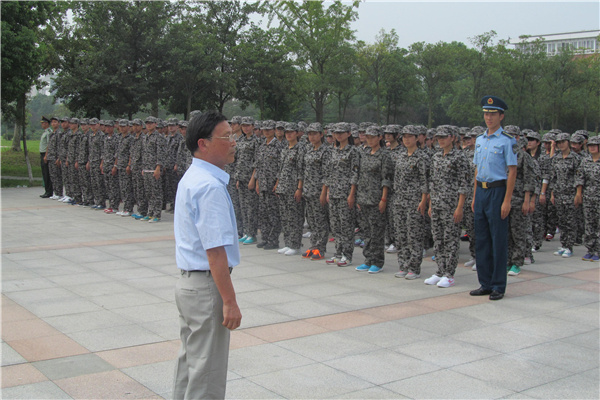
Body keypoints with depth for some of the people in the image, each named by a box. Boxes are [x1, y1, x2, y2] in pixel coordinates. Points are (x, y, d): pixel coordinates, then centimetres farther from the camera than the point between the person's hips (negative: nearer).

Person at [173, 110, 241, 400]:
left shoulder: (191, 178, 11)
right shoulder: (210, 186, -21)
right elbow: (215, 250, -25)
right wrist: (229, 301, -22)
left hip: (188, 282, 10)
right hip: (207, 287, -10)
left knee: (189, 361, 21)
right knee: (207, 372, 1)